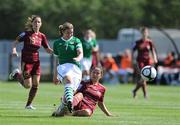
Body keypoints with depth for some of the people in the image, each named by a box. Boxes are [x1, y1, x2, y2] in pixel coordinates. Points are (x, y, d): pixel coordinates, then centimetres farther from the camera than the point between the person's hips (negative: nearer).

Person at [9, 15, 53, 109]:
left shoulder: (42, 36, 3)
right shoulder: (27, 34, -10)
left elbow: (48, 50, 10)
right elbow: (15, 42, -6)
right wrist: (14, 50, -24)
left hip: (36, 62, 4)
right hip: (26, 62, -4)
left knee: (36, 84, -4)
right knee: (28, 86, -4)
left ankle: (29, 104, 11)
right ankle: (16, 74, 25)